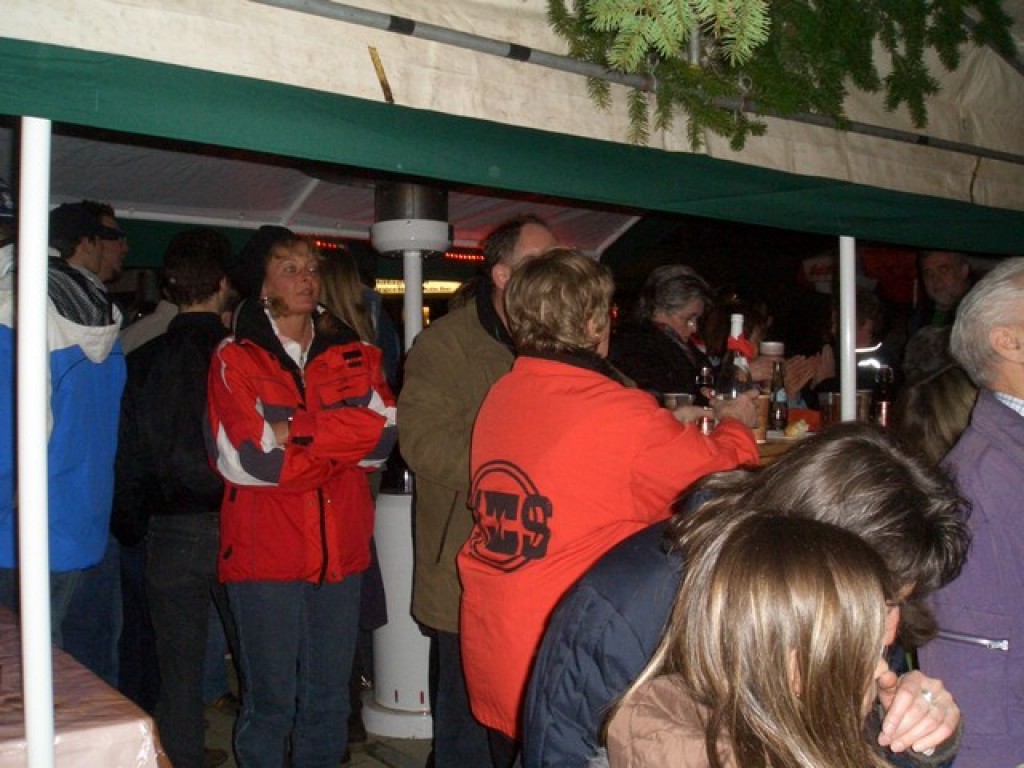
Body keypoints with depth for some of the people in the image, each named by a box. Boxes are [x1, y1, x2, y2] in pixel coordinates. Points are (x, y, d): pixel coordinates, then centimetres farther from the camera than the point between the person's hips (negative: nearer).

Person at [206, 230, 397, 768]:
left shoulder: (353, 354, 10)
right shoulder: (236, 359, -1)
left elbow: (382, 432, -4)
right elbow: (254, 460, -13)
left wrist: (296, 432, -14)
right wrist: (344, 442, -7)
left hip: (340, 549, 4)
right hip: (264, 550, -4)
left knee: (329, 699, 13)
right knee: (270, 702, 4)